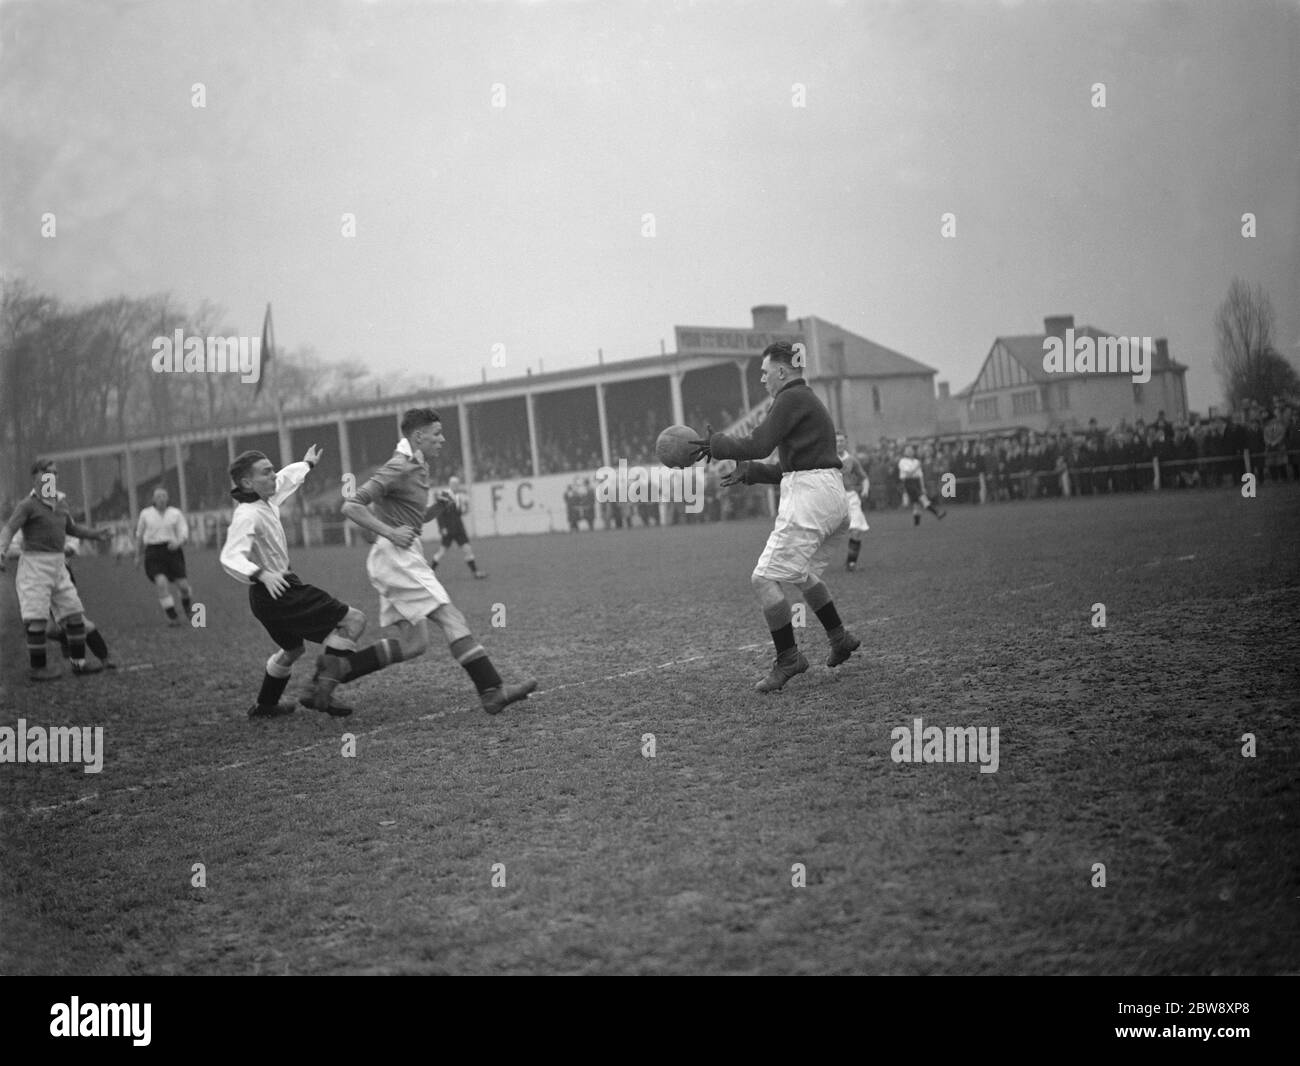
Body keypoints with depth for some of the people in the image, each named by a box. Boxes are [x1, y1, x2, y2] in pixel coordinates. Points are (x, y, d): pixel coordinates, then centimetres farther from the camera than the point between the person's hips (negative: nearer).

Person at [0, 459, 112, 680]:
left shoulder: (61, 502, 12)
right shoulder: (28, 504, -9)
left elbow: (72, 528, 28)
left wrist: (96, 534, 14)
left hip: (58, 566, 7)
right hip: (35, 564, -7)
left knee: (74, 613, 6)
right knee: (38, 619, -8)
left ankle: (78, 661, 15)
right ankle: (37, 668, 1)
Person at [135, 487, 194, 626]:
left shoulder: (176, 513, 5)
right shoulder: (145, 514, 7)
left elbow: (184, 533, -2)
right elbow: (139, 535, 20)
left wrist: (178, 542, -24)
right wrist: (138, 555, 26)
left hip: (172, 551, 1)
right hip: (153, 553, 0)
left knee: (183, 585, -5)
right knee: (161, 583, -23)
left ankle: (187, 603, 32)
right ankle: (172, 617, -15)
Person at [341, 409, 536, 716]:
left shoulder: (417, 467, 19)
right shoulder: (399, 468, -11)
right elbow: (351, 506, -16)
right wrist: (391, 533, -23)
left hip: (405, 558, 10)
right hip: (394, 556, -10)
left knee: (413, 644, 5)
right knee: (452, 619, -14)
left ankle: (336, 669, 12)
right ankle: (492, 692, -18)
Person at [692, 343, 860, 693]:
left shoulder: (792, 398, -10)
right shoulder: (807, 400, 22)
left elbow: (759, 444, -18)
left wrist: (716, 444, -6)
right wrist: (750, 472, 21)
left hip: (808, 496, -11)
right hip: (829, 495, 11)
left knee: (764, 578, -9)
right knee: (803, 573, 29)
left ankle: (788, 658, -6)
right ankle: (840, 638, 36)